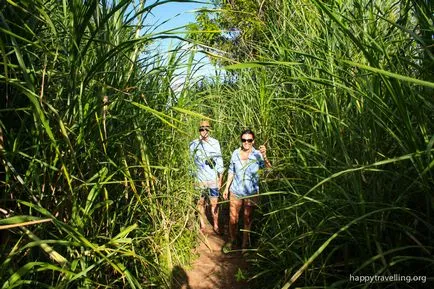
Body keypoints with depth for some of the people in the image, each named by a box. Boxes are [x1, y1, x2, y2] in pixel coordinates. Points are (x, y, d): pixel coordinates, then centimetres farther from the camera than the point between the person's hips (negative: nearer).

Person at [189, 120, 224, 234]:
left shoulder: (215, 143, -3)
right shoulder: (194, 144, -3)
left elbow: (219, 161, 1)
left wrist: (220, 179, 1)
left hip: (213, 179, 0)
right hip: (199, 179, 0)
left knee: (214, 203, 6)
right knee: (201, 203, 12)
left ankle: (215, 225, 23)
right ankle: (202, 225, 28)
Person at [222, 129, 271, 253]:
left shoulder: (257, 155, -15)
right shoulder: (236, 153, -5)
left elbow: (268, 169, -30)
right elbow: (231, 171, 6)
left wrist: (264, 156, -47)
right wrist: (227, 187, 9)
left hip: (251, 194, -2)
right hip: (236, 192, 2)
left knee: (247, 220, 15)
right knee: (233, 219, 14)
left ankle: (245, 244, 34)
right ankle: (231, 240, 39)